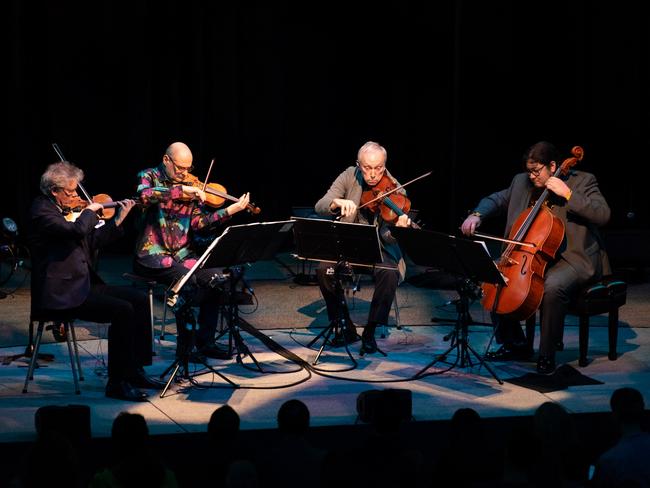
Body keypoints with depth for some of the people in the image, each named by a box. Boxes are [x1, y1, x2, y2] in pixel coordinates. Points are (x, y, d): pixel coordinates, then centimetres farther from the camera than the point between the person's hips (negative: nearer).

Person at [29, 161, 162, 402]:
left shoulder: (64, 210, 15)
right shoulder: (42, 212, -14)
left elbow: (92, 241, 21)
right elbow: (77, 230, -30)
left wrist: (118, 220, 11)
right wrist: (90, 210, -11)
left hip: (83, 284, 10)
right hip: (61, 294, -10)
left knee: (139, 299, 0)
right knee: (122, 310, -22)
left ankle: (134, 371, 5)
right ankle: (117, 384, -15)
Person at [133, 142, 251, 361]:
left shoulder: (190, 186, 12)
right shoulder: (149, 177, -2)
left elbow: (197, 222, 3)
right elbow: (145, 196, -27)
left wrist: (230, 210, -7)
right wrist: (182, 190, -30)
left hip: (182, 253, 6)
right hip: (152, 255, -6)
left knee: (215, 276, -17)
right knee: (187, 279, -30)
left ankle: (206, 341, -5)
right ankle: (185, 346, -18)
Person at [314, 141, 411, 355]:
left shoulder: (394, 189, -10)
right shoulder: (349, 177, -4)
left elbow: (390, 237, -17)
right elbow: (320, 207, -13)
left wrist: (403, 226, -41)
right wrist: (339, 202, -36)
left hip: (380, 248, -2)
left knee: (389, 273, -33)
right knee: (324, 270, -26)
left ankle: (370, 333, -16)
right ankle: (345, 328, -8)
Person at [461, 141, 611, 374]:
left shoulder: (582, 181, -6)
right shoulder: (521, 182, 9)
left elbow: (603, 215, -18)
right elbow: (496, 200, 22)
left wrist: (568, 194, -23)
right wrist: (476, 215, 1)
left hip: (573, 258, -7)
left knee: (552, 287, -36)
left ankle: (547, 355, -20)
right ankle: (515, 344, 9)